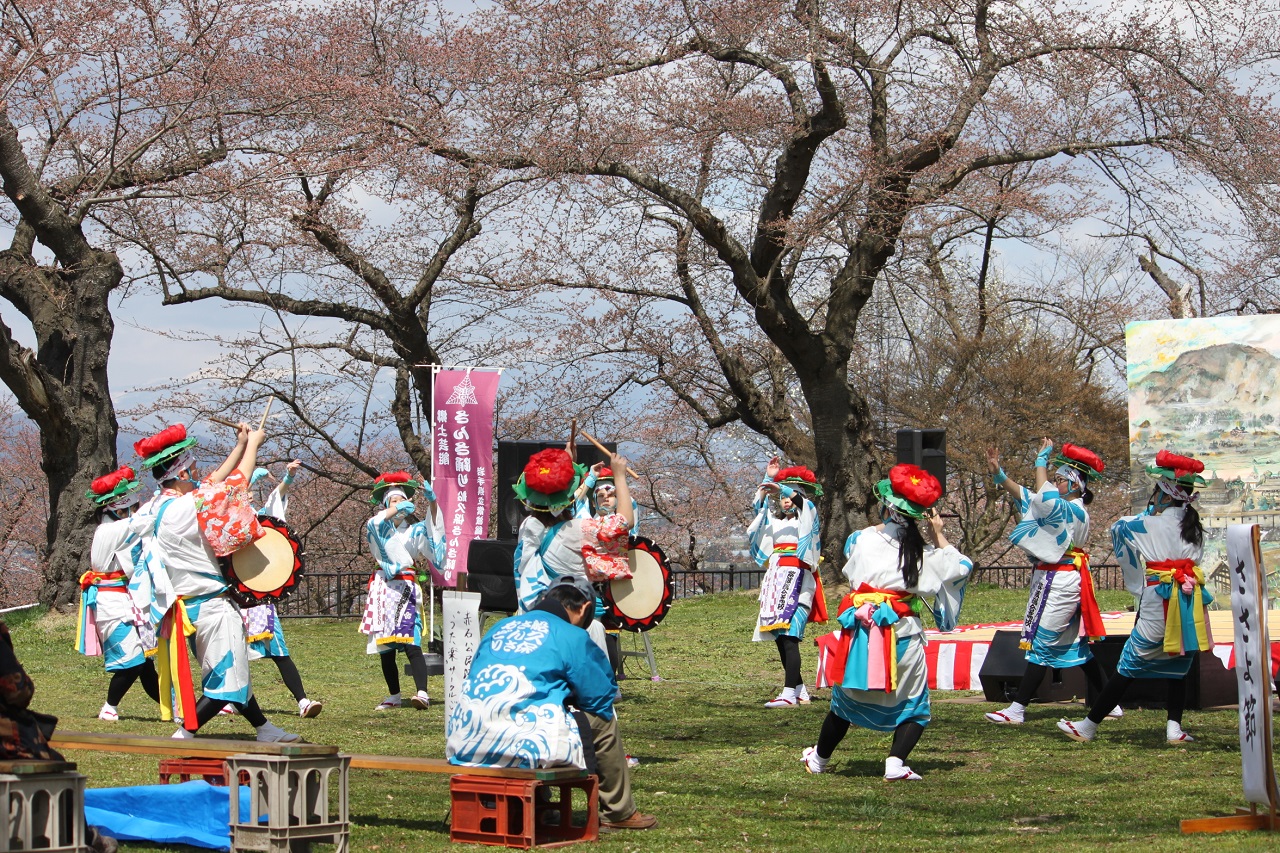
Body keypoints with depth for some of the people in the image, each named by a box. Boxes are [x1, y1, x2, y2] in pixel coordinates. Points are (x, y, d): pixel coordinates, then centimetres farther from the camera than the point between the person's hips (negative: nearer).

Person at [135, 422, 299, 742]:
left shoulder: (160, 506, 2)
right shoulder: (185, 508, -25)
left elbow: (214, 483, 14)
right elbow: (234, 485, -14)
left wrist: (240, 445, 16)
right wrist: (253, 444, 1)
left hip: (192, 605, 10)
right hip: (211, 607, -10)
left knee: (234, 672, 20)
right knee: (227, 680, -2)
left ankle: (264, 729, 32)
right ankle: (183, 736, -6)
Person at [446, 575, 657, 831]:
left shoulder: (500, 628, 20)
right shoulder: (572, 637, 3)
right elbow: (599, 696, 6)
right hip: (521, 744, -7)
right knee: (602, 720, 15)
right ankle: (619, 813, 27)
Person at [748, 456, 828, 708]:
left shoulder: (806, 516, 5)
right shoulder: (775, 520, 23)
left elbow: (805, 504, -15)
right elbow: (759, 506, 11)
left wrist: (784, 489, -28)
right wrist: (768, 479, 8)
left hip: (797, 579, -7)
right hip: (776, 580, 7)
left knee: (789, 635, -16)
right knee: (779, 638, 3)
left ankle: (789, 694, -22)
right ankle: (801, 691, 9)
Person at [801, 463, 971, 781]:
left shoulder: (861, 539, 1)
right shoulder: (922, 551, 0)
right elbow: (960, 566, 14)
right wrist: (939, 535, 21)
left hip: (860, 630, 2)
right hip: (903, 633, -2)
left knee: (846, 701, 19)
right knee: (914, 706, 12)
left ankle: (819, 758, 34)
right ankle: (896, 763, -7)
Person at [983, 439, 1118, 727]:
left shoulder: (1074, 511, -13)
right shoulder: (1061, 508, 14)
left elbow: (1044, 496, -28)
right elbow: (1023, 495, 11)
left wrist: (1041, 460, -16)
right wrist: (998, 473, 0)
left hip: (1060, 581, -10)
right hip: (1055, 580, 10)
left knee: (1041, 642, -8)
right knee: (1076, 645, 14)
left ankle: (1016, 710, -7)